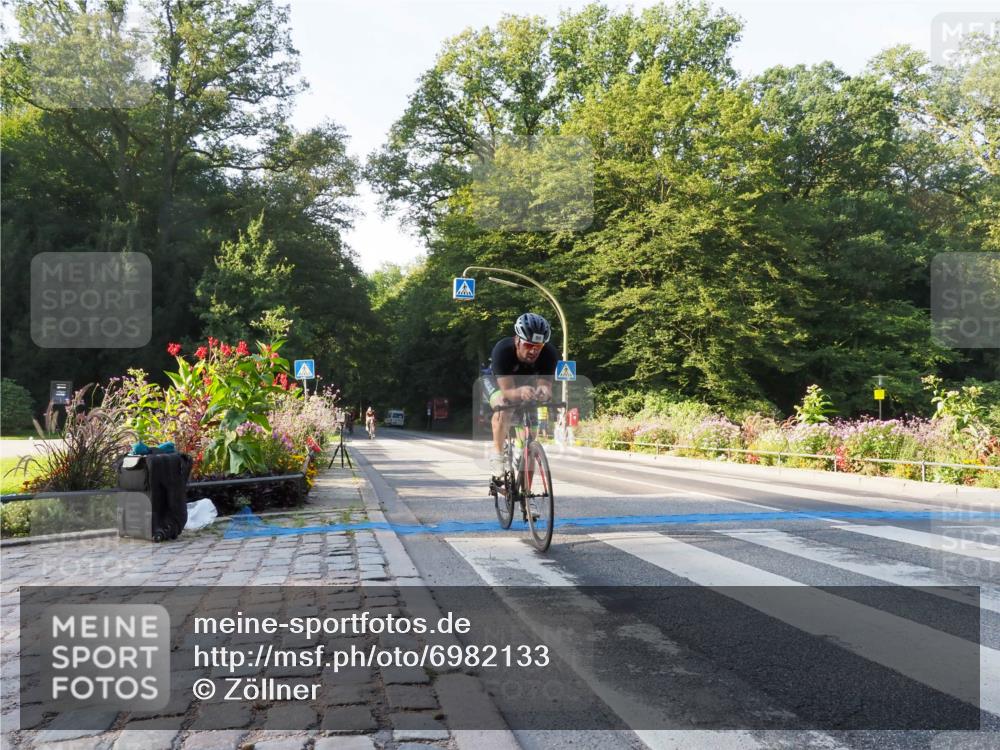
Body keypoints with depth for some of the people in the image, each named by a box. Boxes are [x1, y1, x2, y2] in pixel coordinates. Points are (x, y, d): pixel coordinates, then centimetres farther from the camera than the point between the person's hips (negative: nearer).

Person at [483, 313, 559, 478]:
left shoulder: (549, 354, -33)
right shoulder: (502, 350, -40)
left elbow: (545, 385, -35)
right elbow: (507, 391, -43)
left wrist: (543, 391, -60)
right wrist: (520, 392, -66)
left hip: (527, 383, 4)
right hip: (495, 381, -4)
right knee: (504, 407, -32)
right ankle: (497, 455, -18)